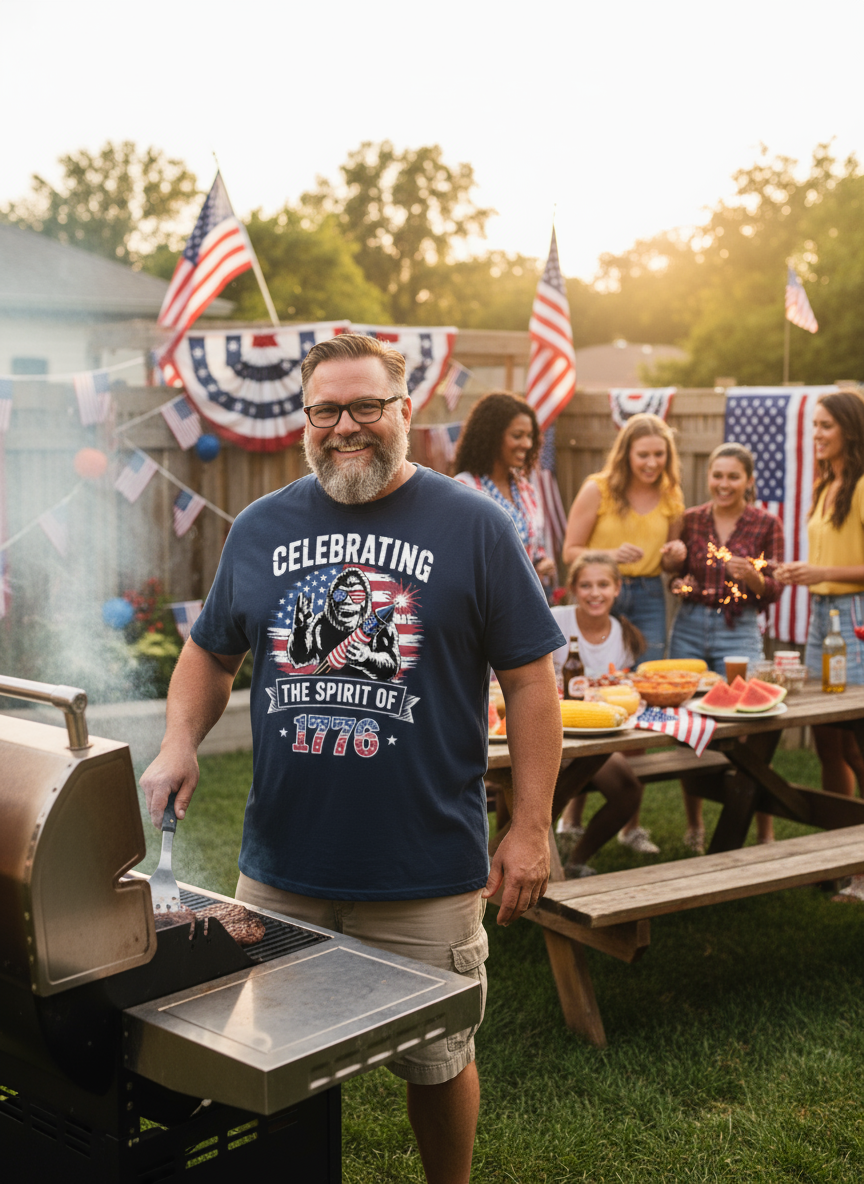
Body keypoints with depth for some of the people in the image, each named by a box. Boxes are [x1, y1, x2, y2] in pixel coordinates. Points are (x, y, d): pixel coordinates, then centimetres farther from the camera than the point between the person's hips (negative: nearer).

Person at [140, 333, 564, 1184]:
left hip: (427, 877, -3)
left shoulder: (473, 527, -3)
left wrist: (530, 828, -8)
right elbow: (211, 652, 16)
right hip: (278, 869, 3)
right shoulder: (262, 527, 7)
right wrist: (179, 745, -2)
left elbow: (529, 680, -4)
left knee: (437, 1061, 13)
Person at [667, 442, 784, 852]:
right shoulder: (691, 520, 6)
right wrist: (680, 585, -7)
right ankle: (694, 826, 22)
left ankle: (765, 833, 4)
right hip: (689, 628, 3)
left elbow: (773, 591, 0)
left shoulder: (766, 524, 0)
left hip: (739, 631, -3)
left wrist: (753, 578, -21)